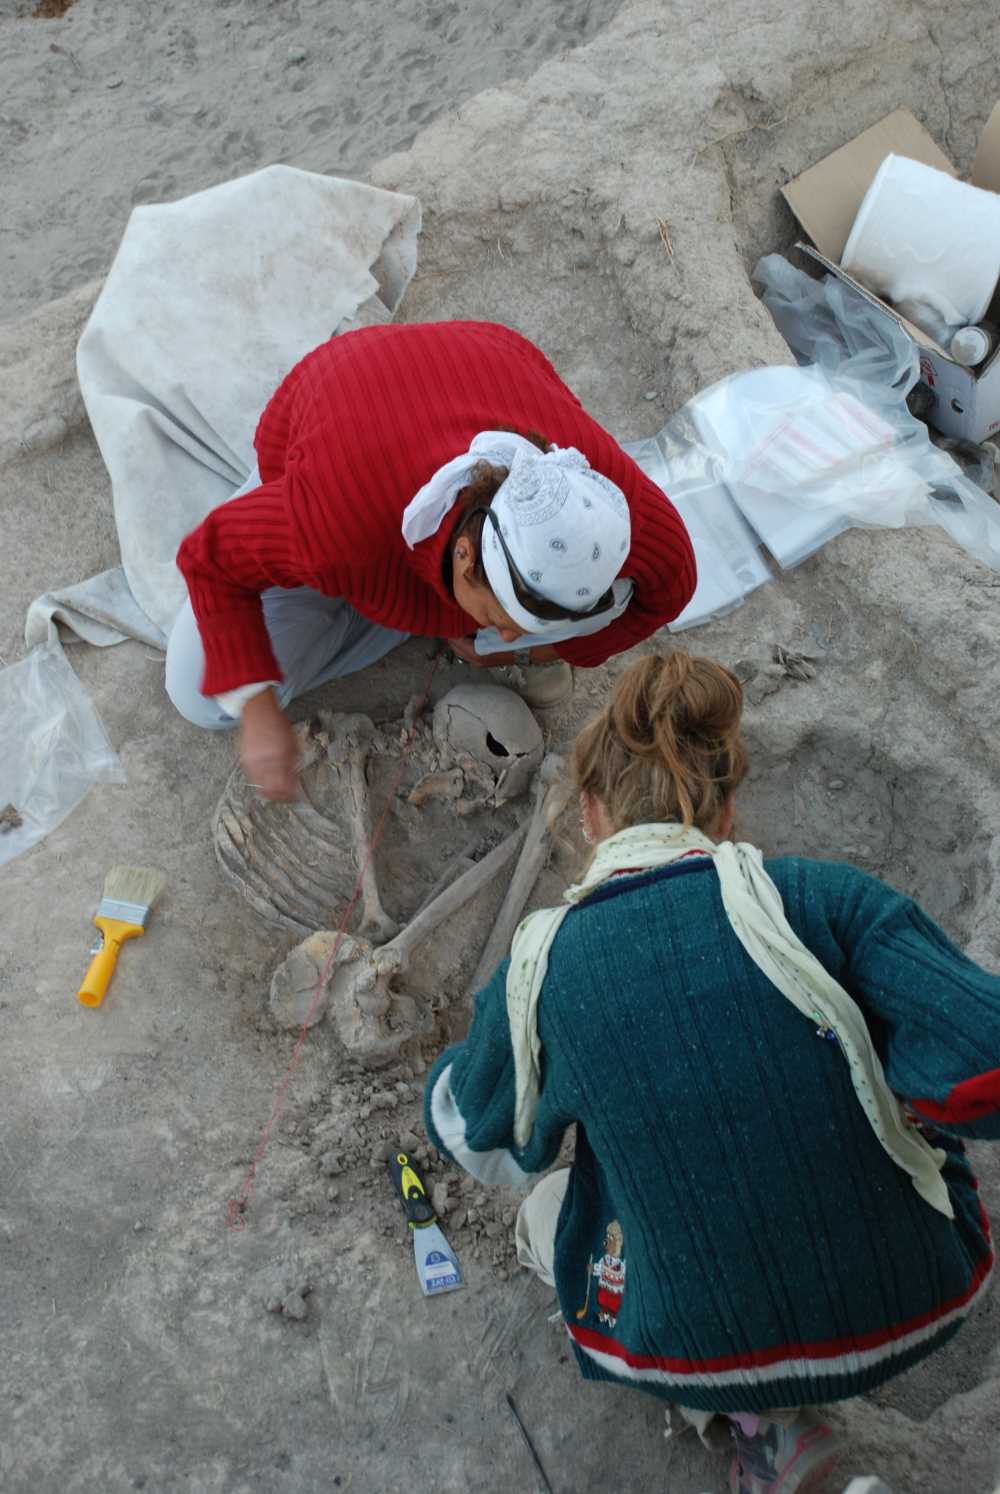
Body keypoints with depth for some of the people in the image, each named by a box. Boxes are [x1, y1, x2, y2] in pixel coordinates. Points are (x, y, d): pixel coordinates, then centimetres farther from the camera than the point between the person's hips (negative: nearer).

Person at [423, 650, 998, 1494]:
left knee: (547, 1215, 29)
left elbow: (470, 1134, 6)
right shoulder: (819, 897, -17)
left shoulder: (538, 975, -13)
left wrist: (453, 1067, 29)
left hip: (704, 1350, -1)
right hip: (923, 1309, 1)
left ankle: (758, 1422, 16)